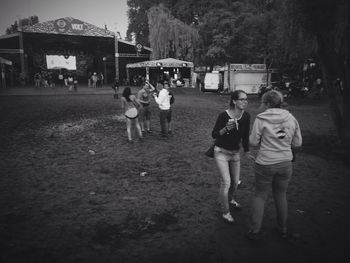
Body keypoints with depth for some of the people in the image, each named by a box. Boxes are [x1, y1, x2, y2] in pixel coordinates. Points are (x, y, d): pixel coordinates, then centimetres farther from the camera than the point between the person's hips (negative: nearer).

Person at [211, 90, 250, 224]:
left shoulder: (246, 116, -7)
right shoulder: (224, 115, -22)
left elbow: (245, 136, 6)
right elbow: (214, 134, -17)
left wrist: (246, 151, 9)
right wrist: (226, 129, -33)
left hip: (235, 152, 5)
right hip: (221, 152, -5)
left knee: (235, 181, 16)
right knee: (226, 182, -9)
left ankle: (230, 199, 48)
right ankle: (225, 212, 10)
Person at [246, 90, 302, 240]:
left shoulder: (261, 119, -13)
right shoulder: (291, 119, -2)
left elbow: (253, 142, -10)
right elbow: (297, 143, 2)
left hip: (265, 164, -3)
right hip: (285, 164, 4)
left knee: (260, 196, 13)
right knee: (281, 195, 21)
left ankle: (255, 231, 18)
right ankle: (283, 229, 37)